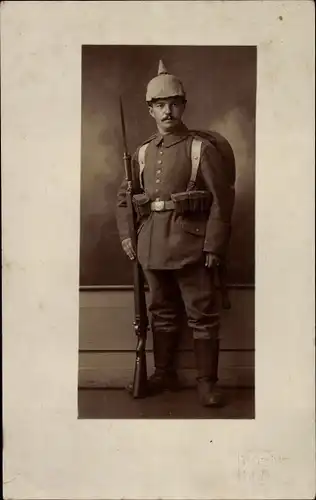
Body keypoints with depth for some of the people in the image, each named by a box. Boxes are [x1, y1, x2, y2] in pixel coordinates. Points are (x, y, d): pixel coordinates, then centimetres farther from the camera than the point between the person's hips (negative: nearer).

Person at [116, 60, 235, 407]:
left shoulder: (202, 150, -4)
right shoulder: (142, 153, 9)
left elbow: (222, 200, -7)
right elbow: (124, 197, 18)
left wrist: (214, 246, -11)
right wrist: (126, 235, 7)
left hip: (190, 244, -4)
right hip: (153, 245, 5)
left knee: (202, 314, 3)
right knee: (162, 312, 15)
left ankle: (207, 381, 14)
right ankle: (164, 373, 29)